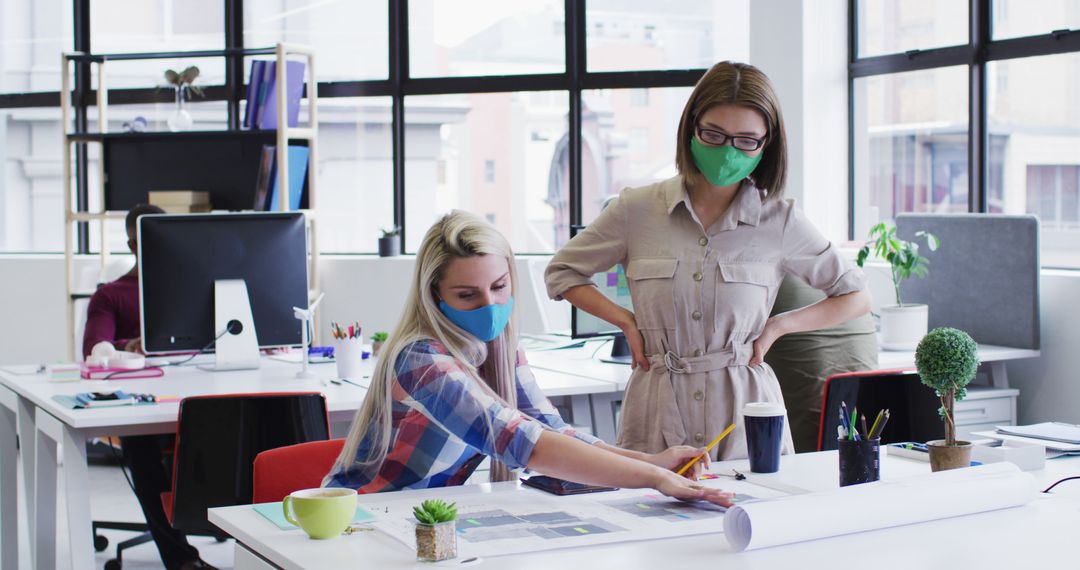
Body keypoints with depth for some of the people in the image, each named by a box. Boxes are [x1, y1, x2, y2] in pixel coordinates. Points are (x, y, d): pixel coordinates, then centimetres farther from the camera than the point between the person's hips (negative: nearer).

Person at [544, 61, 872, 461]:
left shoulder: (779, 221, 1)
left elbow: (856, 297, 11)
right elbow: (561, 273, 14)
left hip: (744, 413, 0)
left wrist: (776, 326, 1)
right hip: (658, 415, 0)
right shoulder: (637, 210, 1)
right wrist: (627, 322, 2)